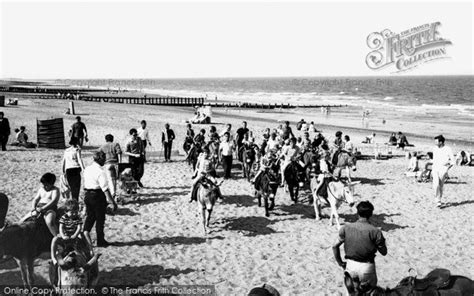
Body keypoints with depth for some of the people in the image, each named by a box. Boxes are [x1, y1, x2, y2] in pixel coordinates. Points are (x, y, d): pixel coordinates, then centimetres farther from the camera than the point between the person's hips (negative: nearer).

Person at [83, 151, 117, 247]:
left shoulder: (87, 169, 5)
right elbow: (105, 188, -23)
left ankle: (86, 231, -8)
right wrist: (112, 202, -21)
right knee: (100, 218, 6)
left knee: (90, 215, 18)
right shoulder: (100, 172, -19)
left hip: (87, 195, 7)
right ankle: (100, 241, 16)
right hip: (98, 196, -7)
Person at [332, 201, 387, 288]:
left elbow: (335, 246, 0)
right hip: (367, 267, -2)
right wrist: (382, 241, 13)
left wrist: (340, 263, 12)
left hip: (350, 265, 3)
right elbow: (384, 252, -4)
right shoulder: (375, 231, -12)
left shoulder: (346, 228, -4)